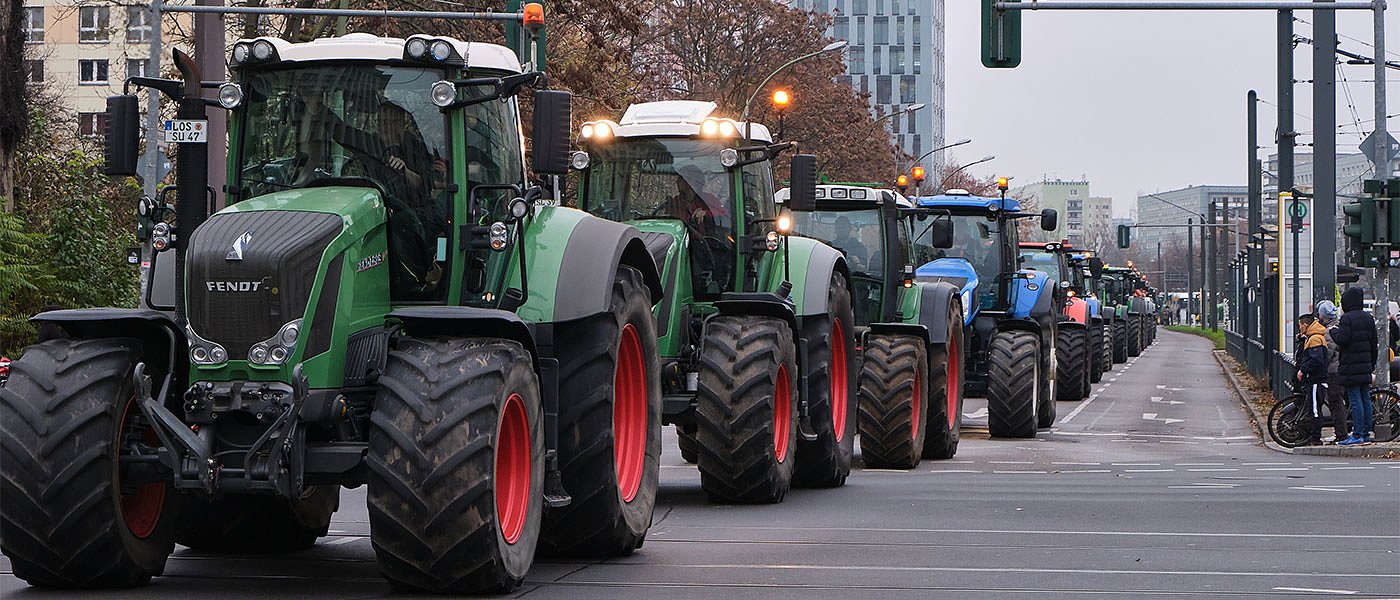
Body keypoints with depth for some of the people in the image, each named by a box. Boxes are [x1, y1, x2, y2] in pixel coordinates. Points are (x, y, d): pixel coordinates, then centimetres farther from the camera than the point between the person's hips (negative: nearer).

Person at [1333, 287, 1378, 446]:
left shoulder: (1347, 318, -11)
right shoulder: (1369, 318, 12)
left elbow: (1342, 339, -18)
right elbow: (1374, 343, 15)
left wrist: (1334, 331, 2)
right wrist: (1372, 363, 22)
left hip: (1350, 367, -7)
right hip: (1365, 366, 7)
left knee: (1355, 399, -8)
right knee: (1366, 399, 9)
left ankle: (1357, 435, -10)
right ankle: (1366, 434, 12)